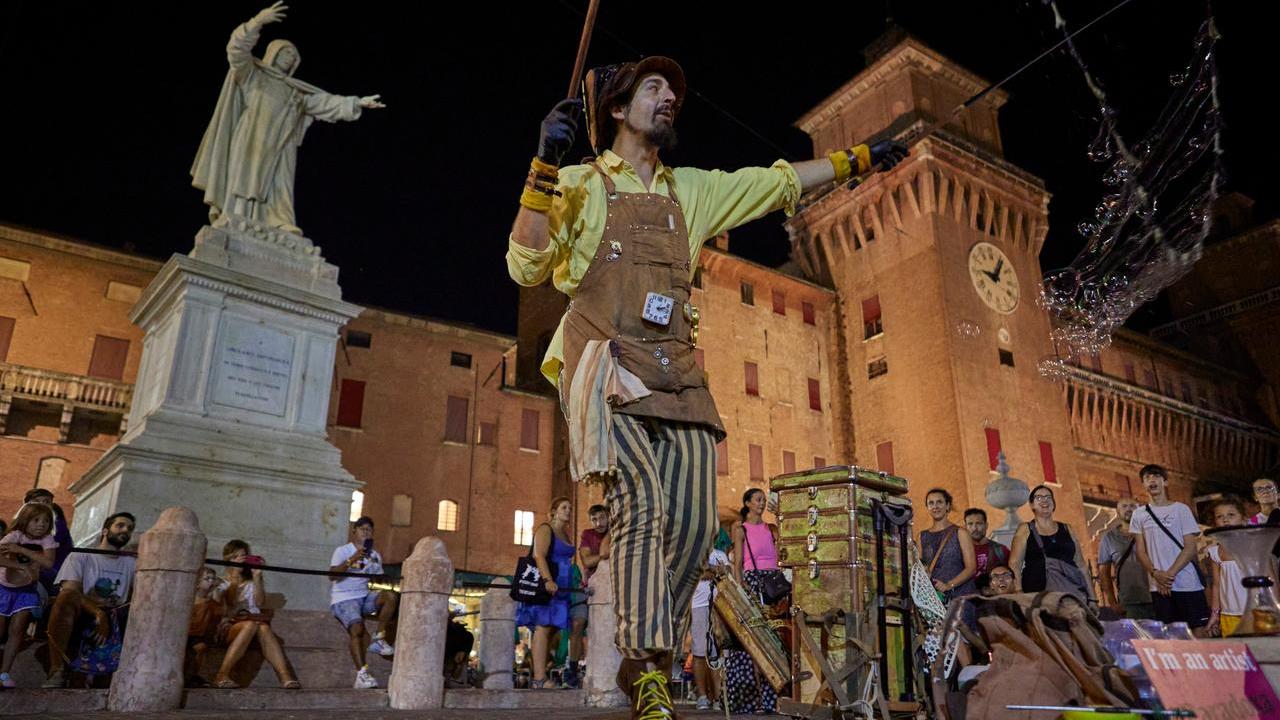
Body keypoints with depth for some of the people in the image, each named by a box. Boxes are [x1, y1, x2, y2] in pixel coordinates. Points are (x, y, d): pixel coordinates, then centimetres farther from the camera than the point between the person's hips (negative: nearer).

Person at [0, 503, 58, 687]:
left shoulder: (47, 539, -10)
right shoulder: (15, 536, -18)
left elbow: (48, 563, -25)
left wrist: (21, 550, -26)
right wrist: (21, 566, -37)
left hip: (26, 590, 2)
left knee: (17, 630, -4)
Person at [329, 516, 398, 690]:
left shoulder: (375, 556, 15)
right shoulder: (343, 551, 0)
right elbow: (332, 575, -17)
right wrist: (351, 560, -28)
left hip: (365, 597, 5)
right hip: (343, 599, -5)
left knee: (391, 596, -23)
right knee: (357, 627, -30)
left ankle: (378, 639, -14)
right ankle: (362, 674, -30)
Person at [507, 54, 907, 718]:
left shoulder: (693, 190, 24)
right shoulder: (580, 184, 11)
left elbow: (778, 182, 32)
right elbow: (525, 266, -2)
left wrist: (857, 159, 33)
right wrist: (546, 165, -11)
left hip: (676, 369, 5)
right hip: (605, 361, -4)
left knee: (693, 523, -6)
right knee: (642, 502, -24)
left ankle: (645, 664, 8)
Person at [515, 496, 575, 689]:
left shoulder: (565, 534, 21)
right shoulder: (545, 529, -4)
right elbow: (539, 555, -18)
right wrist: (548, 580, -31)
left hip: (559, 588, 8)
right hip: (543, 585, -8)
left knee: (552, 629, 2)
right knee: (543, 627, -15)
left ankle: (539, 675, 3)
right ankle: (539, 678, -21)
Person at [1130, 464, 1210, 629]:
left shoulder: (1181, 509, 5)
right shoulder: (1139, 514, 11)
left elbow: (1190, 548, -2)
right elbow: (1141, 551, 8)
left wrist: (1170, 574, -12)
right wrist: (1156, 573, -10)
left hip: (1188, 584, -2)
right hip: (1159, 587, 2)